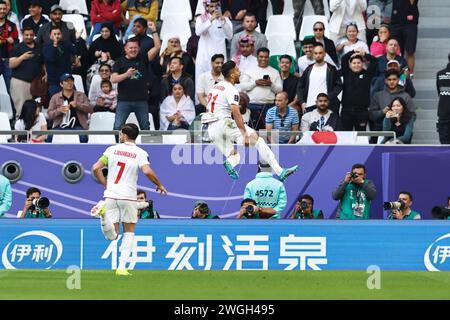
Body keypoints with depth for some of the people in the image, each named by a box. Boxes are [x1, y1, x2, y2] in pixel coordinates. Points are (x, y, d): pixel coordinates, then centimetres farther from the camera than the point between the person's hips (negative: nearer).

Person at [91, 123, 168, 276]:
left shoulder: (112, 149, 6)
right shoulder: (140, 153, -2)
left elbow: (96, 168, 2)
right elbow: (147, 171, -18)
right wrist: (159, 185, -1)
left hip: (111, 195, 2)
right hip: (128, 197, -2)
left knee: (112, 236, 3)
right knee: (129, 232, 16)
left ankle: (104, 213, -28)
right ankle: (122, 267, 4)